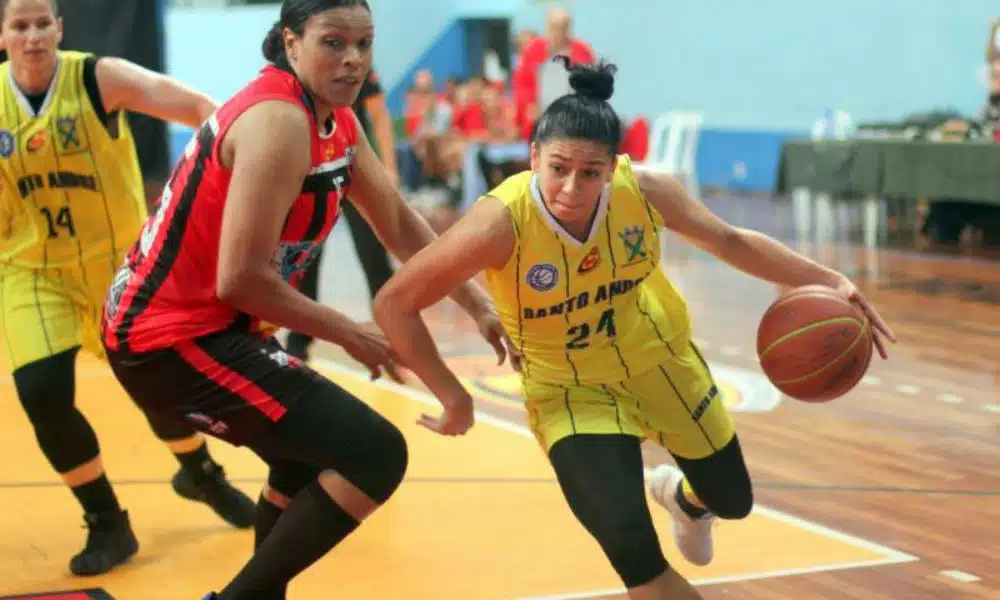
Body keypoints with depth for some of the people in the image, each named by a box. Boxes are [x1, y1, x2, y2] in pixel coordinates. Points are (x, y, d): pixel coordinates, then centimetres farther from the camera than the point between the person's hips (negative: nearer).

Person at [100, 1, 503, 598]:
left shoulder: (339, 122, 7)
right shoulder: (278, 122, -23)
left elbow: (401, 226, 17)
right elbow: (240, 278, -26)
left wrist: (479, 305, 8)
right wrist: (348, 334, -14)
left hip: (203, 326, 10)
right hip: (174, 339, -10)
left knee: (319, 450, 29)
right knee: (375, 453, -15)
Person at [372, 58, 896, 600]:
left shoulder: (643, 191, -23)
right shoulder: (501, 223, -33)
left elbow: (730, 241, -4)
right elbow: (394, 305, -23)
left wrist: (828, 281, -10)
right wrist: (451, 396, -19)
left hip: (661, 360, 4)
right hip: (569, 392, -3)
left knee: (731, 500, 21)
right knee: (633, 554, -19)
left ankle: (679, 496, 60)